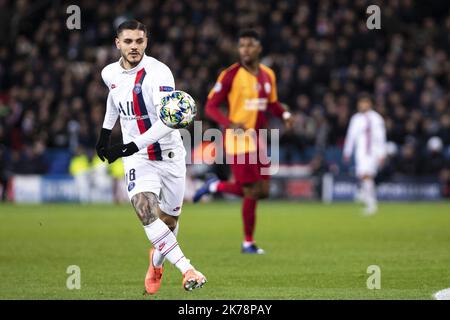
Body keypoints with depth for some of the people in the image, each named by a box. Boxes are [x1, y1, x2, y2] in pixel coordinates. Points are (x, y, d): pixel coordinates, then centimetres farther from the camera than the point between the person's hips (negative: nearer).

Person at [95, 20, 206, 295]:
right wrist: (106, 132, 26)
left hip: (170, 155, -2)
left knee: (169, 219, 9)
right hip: (137, 159, 2)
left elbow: (168, 121, -29)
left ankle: (157, 259, 42)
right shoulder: (110, 73, 0)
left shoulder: (158, 72, -19)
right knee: (145, 210, -24)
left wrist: (131, 146, -36)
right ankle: (187, 269, -30)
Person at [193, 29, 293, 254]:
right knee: (252, 192, -6)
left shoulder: (268, 75, 7)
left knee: (262, 191, 6)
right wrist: (230, 124, -27)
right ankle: (248, 242, 11)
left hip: (259, 139, 7)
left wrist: (285, 114, 0)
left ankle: (216, 186, 27)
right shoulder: (231, 75, -11)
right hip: (238, 140, -7)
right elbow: (210, 107, -10)